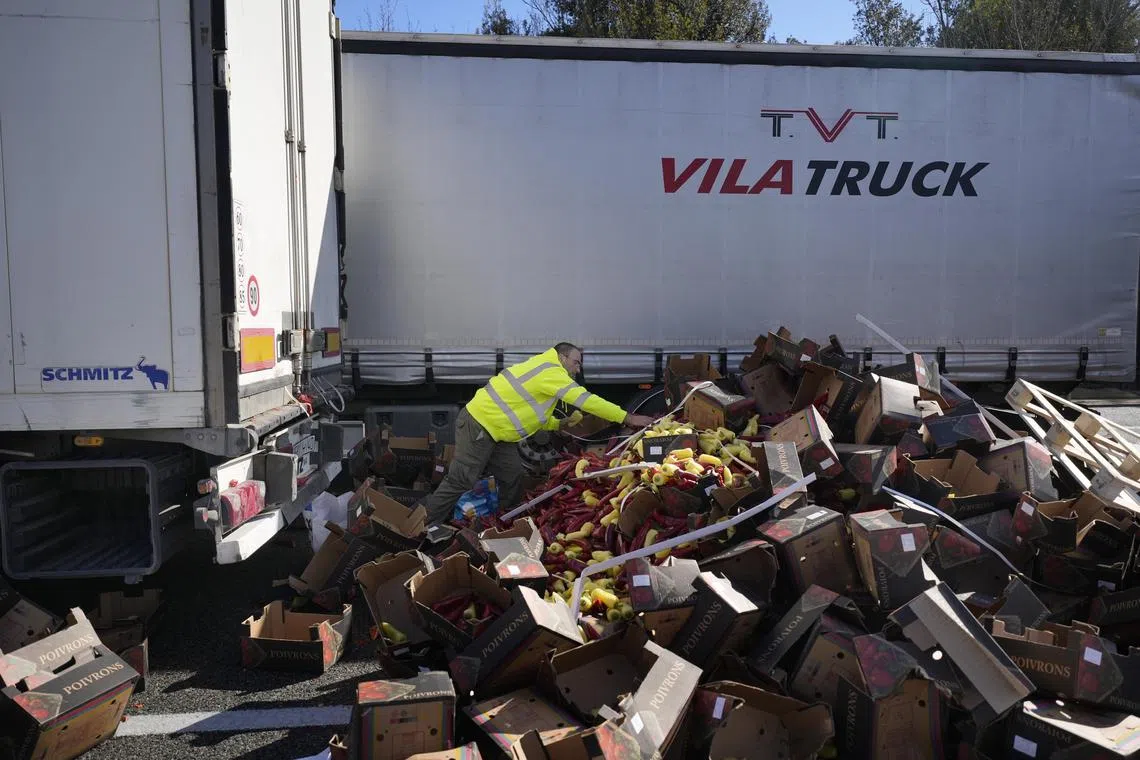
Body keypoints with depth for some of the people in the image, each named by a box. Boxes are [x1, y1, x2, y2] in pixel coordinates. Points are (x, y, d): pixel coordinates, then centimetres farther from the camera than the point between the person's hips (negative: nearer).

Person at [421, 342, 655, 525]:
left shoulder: (543, 371, 16)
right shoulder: (551, 372, -17)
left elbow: (529, 413, 18)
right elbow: (586, 400, -22)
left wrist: (559, 424, 6)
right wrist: (629, 418, -20)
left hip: (491, 426, 10)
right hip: (478, 426, -10)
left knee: (512, 475, 11)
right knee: (461, 481, -5)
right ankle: (424, 527, 5)